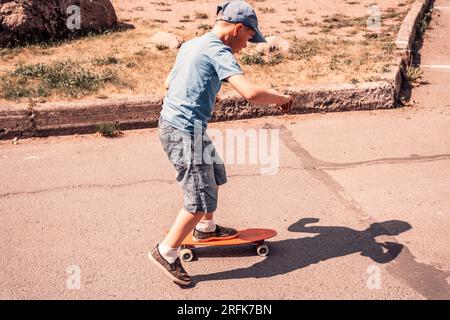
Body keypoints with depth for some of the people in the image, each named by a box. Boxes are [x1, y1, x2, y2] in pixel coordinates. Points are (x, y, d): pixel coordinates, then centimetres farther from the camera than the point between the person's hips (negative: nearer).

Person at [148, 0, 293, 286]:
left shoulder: (190, 45, 13)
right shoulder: (219, 52, -15)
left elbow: (168, 82, 25)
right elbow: (251, 93, -28)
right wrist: (281, 99, -10)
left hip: (170, 123, 10)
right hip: (186, 131, -10)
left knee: (215, 175, 25)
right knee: (201, 200, -2)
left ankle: (206, 229, 43)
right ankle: (166, 252, 11)